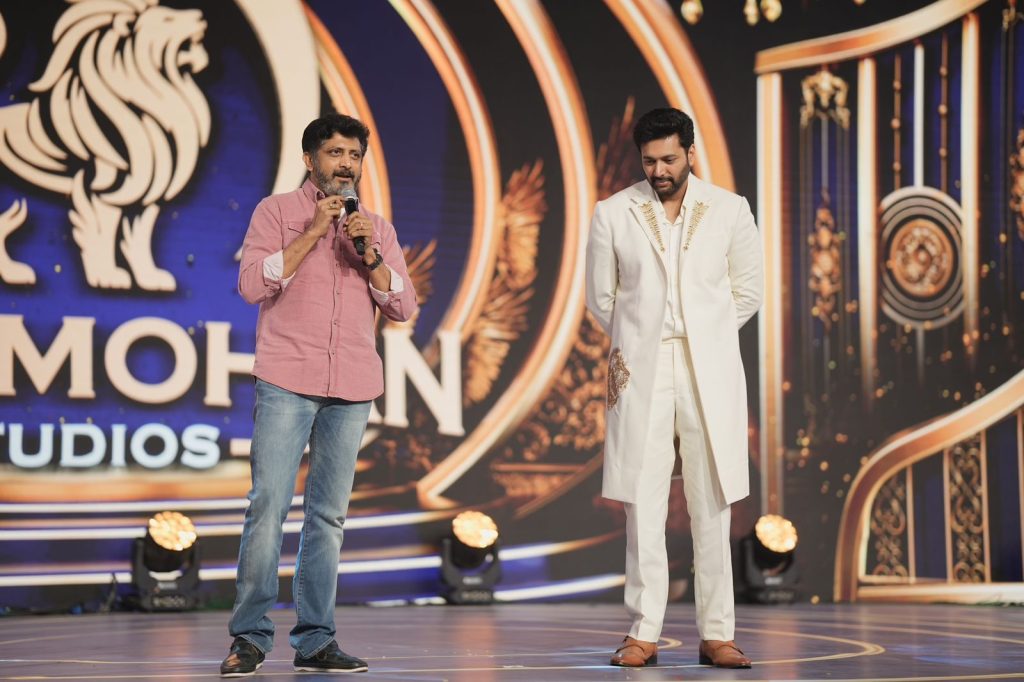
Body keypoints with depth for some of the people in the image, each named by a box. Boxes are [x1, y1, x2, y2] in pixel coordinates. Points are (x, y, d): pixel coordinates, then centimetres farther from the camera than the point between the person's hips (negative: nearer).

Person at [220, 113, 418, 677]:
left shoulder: (378, 229, 16)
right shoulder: (277, 212, 6)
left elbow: (402, 307, 8)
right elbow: (252, 284, -7)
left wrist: (369, 254, -7)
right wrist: (313, 233, -11)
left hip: (352, 389, 3)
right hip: (286, 382, -3)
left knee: (328, 514, 3)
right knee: (268, 505, -10)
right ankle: (250, 636, -5)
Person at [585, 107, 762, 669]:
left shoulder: (729, 210, 4)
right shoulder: (612, 214, 3)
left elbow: (747, 291, 12)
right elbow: (600, 296, 13)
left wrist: (702, 341, 11)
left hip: (709, 373, 0)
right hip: (640, 372, 0)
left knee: (711, 507, 2)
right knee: (642, 506, -1)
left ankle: (716, 634, 7)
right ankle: (643, 633, 5)